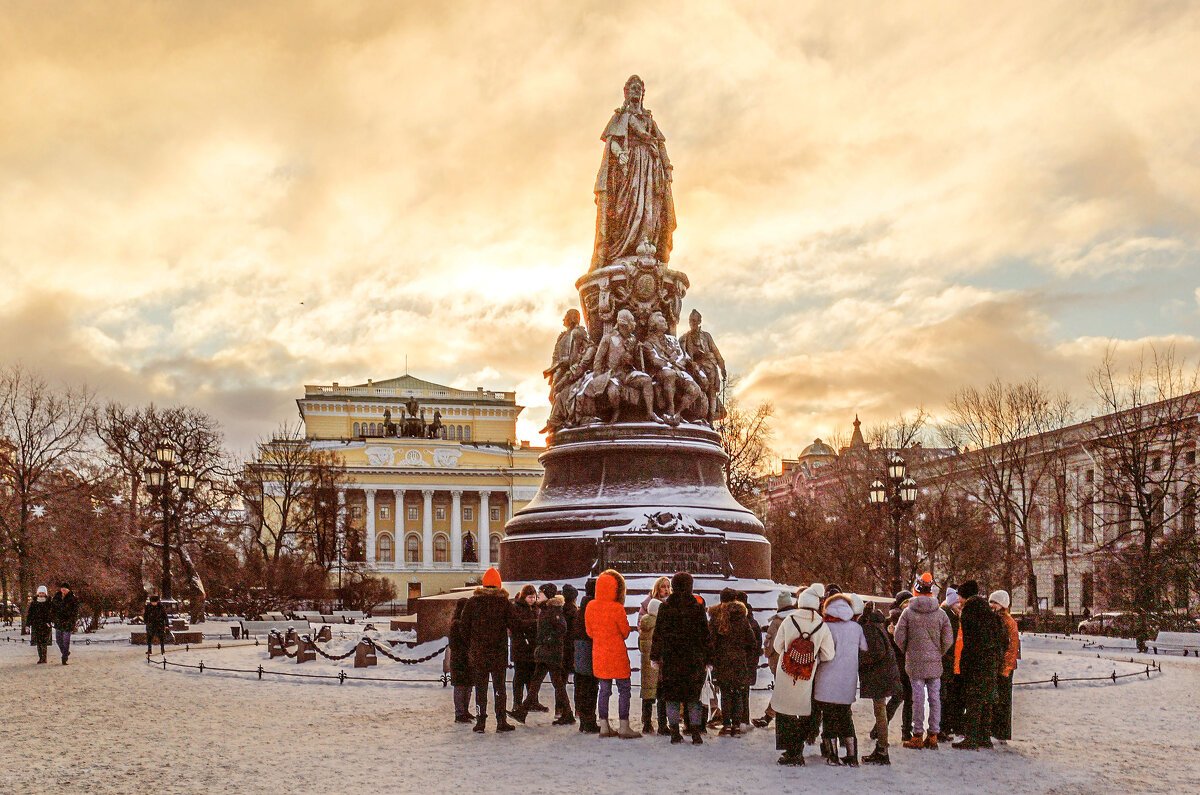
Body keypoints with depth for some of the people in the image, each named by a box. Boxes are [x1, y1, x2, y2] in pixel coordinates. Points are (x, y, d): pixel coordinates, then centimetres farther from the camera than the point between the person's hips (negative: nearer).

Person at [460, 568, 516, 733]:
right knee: (499, 687, 6)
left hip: (477, 653, 1)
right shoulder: (504, 602, -2)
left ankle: (480, 722, 4)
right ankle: (501, 722, 6)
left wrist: (469, 647, 9)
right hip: (499, 652, -1)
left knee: (480, 687, 6)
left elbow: (464, 625, 2)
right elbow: (514, 625, -5)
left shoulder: (472, 601, 2)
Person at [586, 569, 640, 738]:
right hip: (617, 653, -5)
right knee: (624, 689, 3)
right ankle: (624, 727, 2)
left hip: (598, 653, 6)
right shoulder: (617, 608, -16)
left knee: (604, 689, 12)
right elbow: (625, 632, -4)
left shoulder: (591, 606, 0)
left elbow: (590, 632, 10)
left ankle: (604, 726, 13)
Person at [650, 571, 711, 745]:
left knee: (672, 698, 7)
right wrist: (707, 659, 9)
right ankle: (696, 734, 3)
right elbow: (705, 635, 3)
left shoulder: (665, 607, -1)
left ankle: (675, 733, 5)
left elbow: (658, 634, 2)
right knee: (694, 698, 6)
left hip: (670, 659, 0)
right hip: (694, 659, 0)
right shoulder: (698, 608, 0)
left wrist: (655, 657, 8)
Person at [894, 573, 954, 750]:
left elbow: (899, 638, -5)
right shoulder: (940, 614, 0)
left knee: (918, 697, 0)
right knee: (935, 697, 7)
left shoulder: (908, 612, -6)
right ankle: (933, 734, 11)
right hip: (935, 663, 2)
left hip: (915, 662, -2)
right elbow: (948, 640, 1)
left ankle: (918, 735, 3)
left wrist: (907, 652, 11)